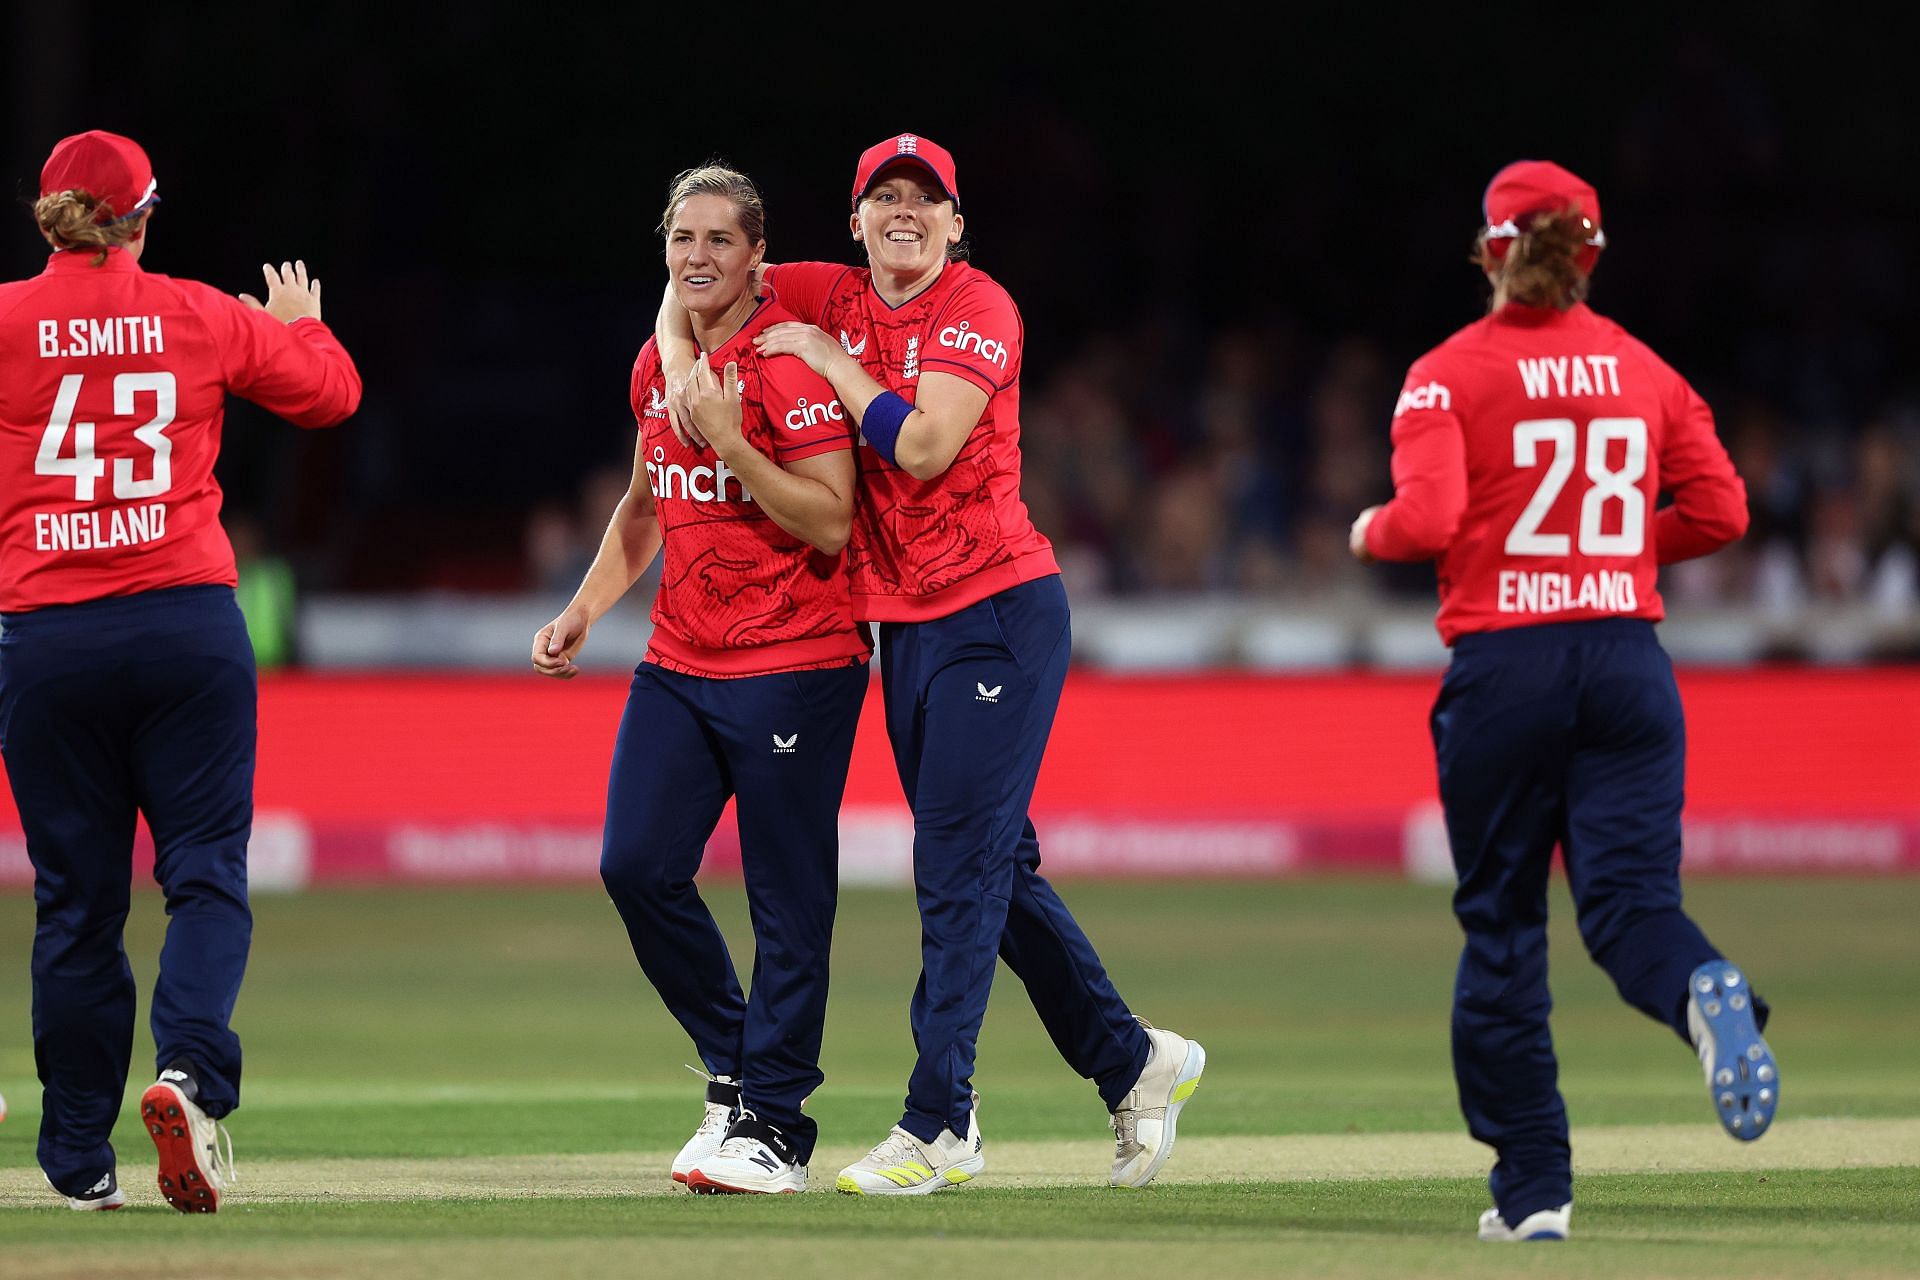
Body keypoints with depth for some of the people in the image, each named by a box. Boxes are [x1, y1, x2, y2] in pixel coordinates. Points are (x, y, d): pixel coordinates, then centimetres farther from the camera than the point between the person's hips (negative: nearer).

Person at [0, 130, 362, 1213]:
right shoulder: (203, 318, 3)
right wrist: (300, 324, 36)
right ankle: (190, 1072, -23)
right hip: (190, 625, 0)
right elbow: (333, 390, 15)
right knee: (207, 874, 2)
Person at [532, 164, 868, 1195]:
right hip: (679, 663, 7)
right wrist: (584, 609, 16)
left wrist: (728, 439, -22)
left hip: (793, 665, -7)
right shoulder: (659, 365, 11)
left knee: (788, 898, -4)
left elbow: (831, 523, -17)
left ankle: (774, 1127, 2)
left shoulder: (790, 362, -11)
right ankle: (733, 1068, 16)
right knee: (637, 865, -2)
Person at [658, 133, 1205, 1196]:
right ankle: (1133, 1061, 24)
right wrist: (680, 359, -2)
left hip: (1000, 611, -7)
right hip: (904, 621, 7)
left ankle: (936, 1125, -12)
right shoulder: (832, 299, 9)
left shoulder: (979, 310, -10)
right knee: (993, 868, 11)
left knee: (961, 863, -10)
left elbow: (922, 448, -21)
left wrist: (825, 359, -12)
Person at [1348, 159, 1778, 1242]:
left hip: (1504, 664, -2)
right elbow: (1720, 509, 6)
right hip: (1628, 659, 2)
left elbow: (1427, 518, -14)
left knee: (1501, 922, 8)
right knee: (1629, 895, -1)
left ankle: (1534, 1185, 9)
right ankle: (1705, 991, -38)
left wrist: (1370, 534, 7)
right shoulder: (1645, 371, 9)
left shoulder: (1451, 374, -3)